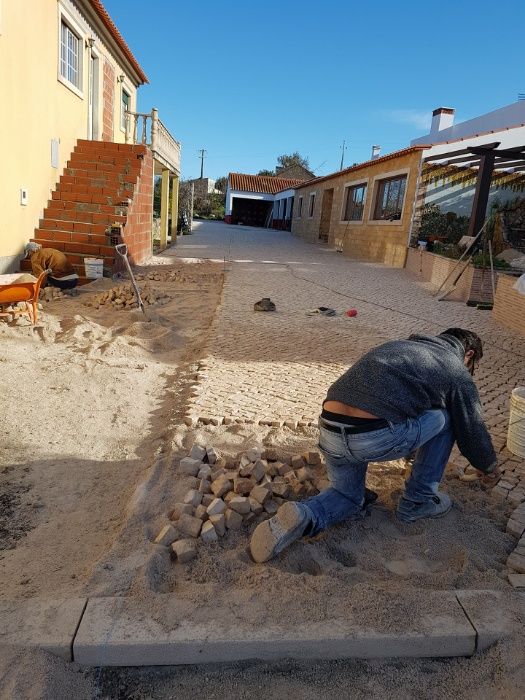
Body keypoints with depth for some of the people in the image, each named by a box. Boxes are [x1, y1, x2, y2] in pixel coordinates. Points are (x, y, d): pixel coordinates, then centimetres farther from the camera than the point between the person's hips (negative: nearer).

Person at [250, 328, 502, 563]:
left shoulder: (398, 345, 31)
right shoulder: (457, 373, 13)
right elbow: (473, 430, 23)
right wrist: (490, 468, 44)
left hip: (329, 431, 6)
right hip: (375, 438, -6)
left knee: (348, 497, 31)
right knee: (445, 418, 20)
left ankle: (302, 516, 1)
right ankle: (418, 502, 26)